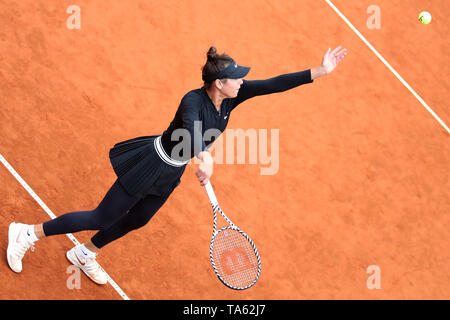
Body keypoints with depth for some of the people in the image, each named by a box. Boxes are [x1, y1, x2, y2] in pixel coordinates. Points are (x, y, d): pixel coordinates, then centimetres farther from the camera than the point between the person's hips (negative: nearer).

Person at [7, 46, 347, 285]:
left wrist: (320, 71, -19)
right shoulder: (194, 100, -32)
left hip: (171, 173, 8)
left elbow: (274, 84, -13)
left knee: (136, 220, 23)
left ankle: (85, 254, 46)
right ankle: (29, 232, 12)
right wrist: (205, 157, -72)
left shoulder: (231, 96, -12)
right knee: (102, 218, -2)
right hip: (151, 164, -8)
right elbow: (191, 129, -53)